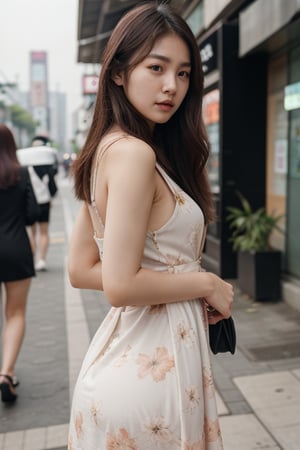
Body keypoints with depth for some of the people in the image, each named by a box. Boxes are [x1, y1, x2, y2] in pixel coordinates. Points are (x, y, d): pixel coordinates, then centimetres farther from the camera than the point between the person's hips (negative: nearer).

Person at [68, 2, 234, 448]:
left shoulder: (106, 149, 6)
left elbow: (81, 271, 8)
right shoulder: (133, 152, -21)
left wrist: (176, 277, 3)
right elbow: (121, 285, -25)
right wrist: (207, 284, -11)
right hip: (153, 365, -8)